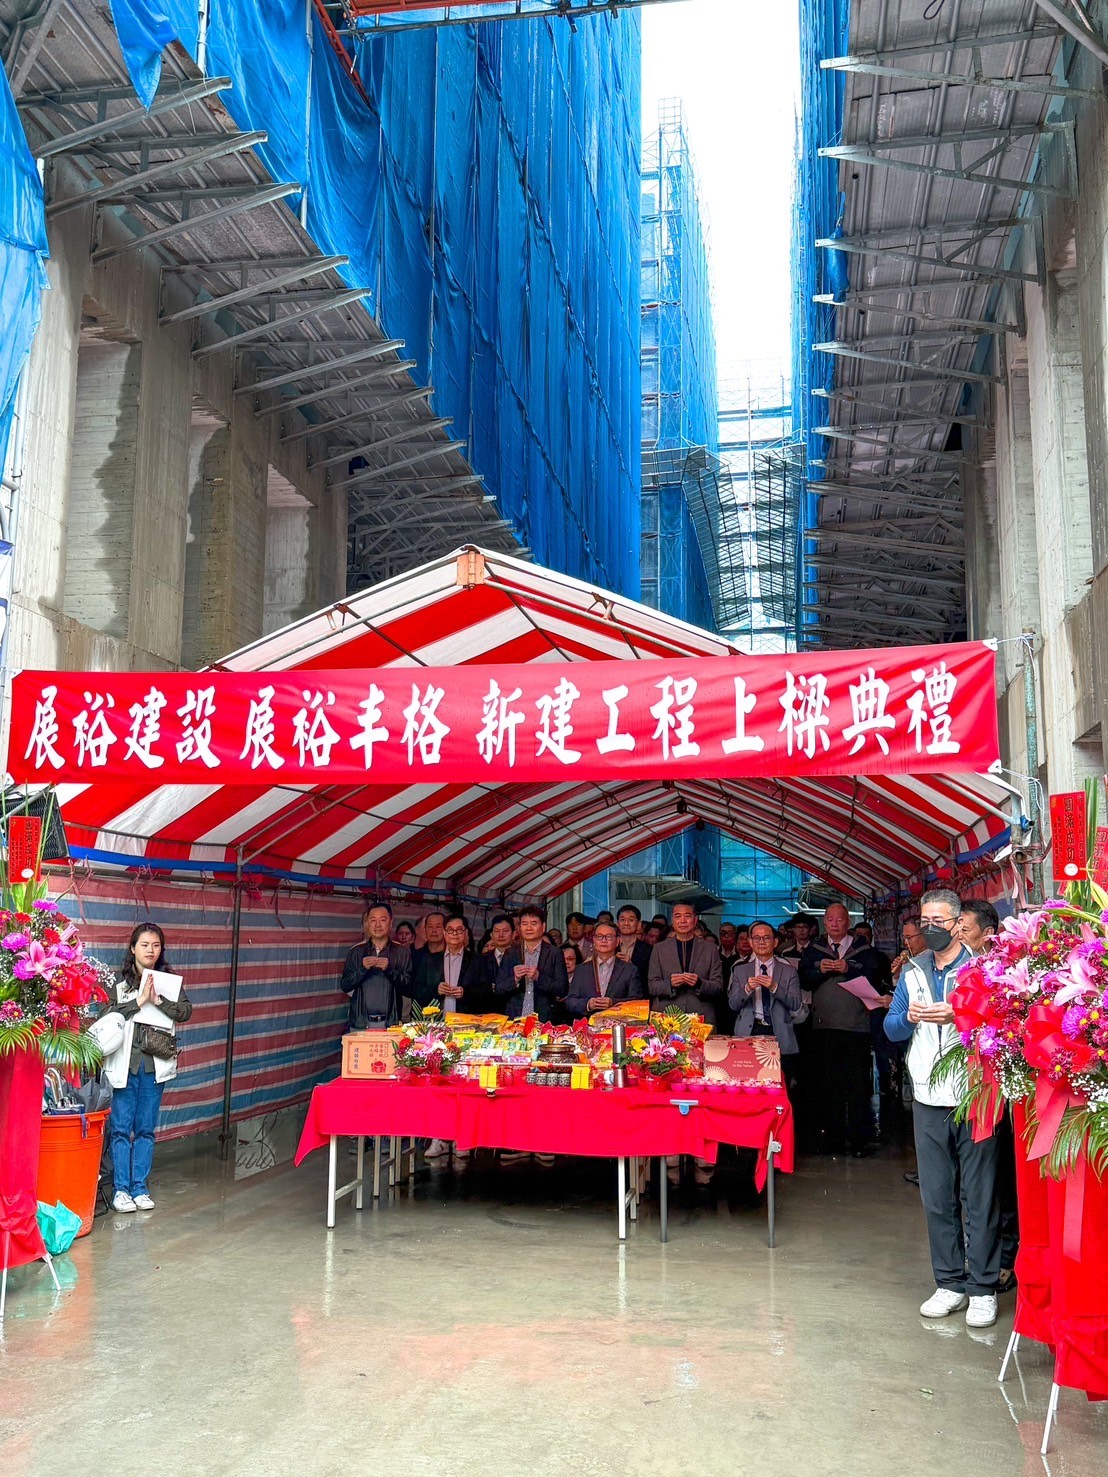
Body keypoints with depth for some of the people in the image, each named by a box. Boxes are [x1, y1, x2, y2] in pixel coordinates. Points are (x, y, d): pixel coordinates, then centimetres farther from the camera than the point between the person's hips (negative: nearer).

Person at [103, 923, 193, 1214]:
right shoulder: (117, 980, -1)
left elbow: (185, 1011, -5)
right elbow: (107, 1015, -11)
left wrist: (158, 1000, -18)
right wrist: (139, 1001, -17)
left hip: (155, 1064, 2)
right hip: (124, 1063, -2)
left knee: (146, 1129, 9)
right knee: (121, 1128, 2)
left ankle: (140, 1188, 17)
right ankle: (121, 1189, 10)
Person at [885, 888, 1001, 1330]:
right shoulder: (912, 971, 13)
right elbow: (891, 1029, 12)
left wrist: (957, 1015, -24)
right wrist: (909, 1016, -8)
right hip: (929, 1099, 5)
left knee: (979, 1196, 0)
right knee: (937, 1196, 10)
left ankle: (983, 1288, 10)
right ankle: (950, 1283, 21)